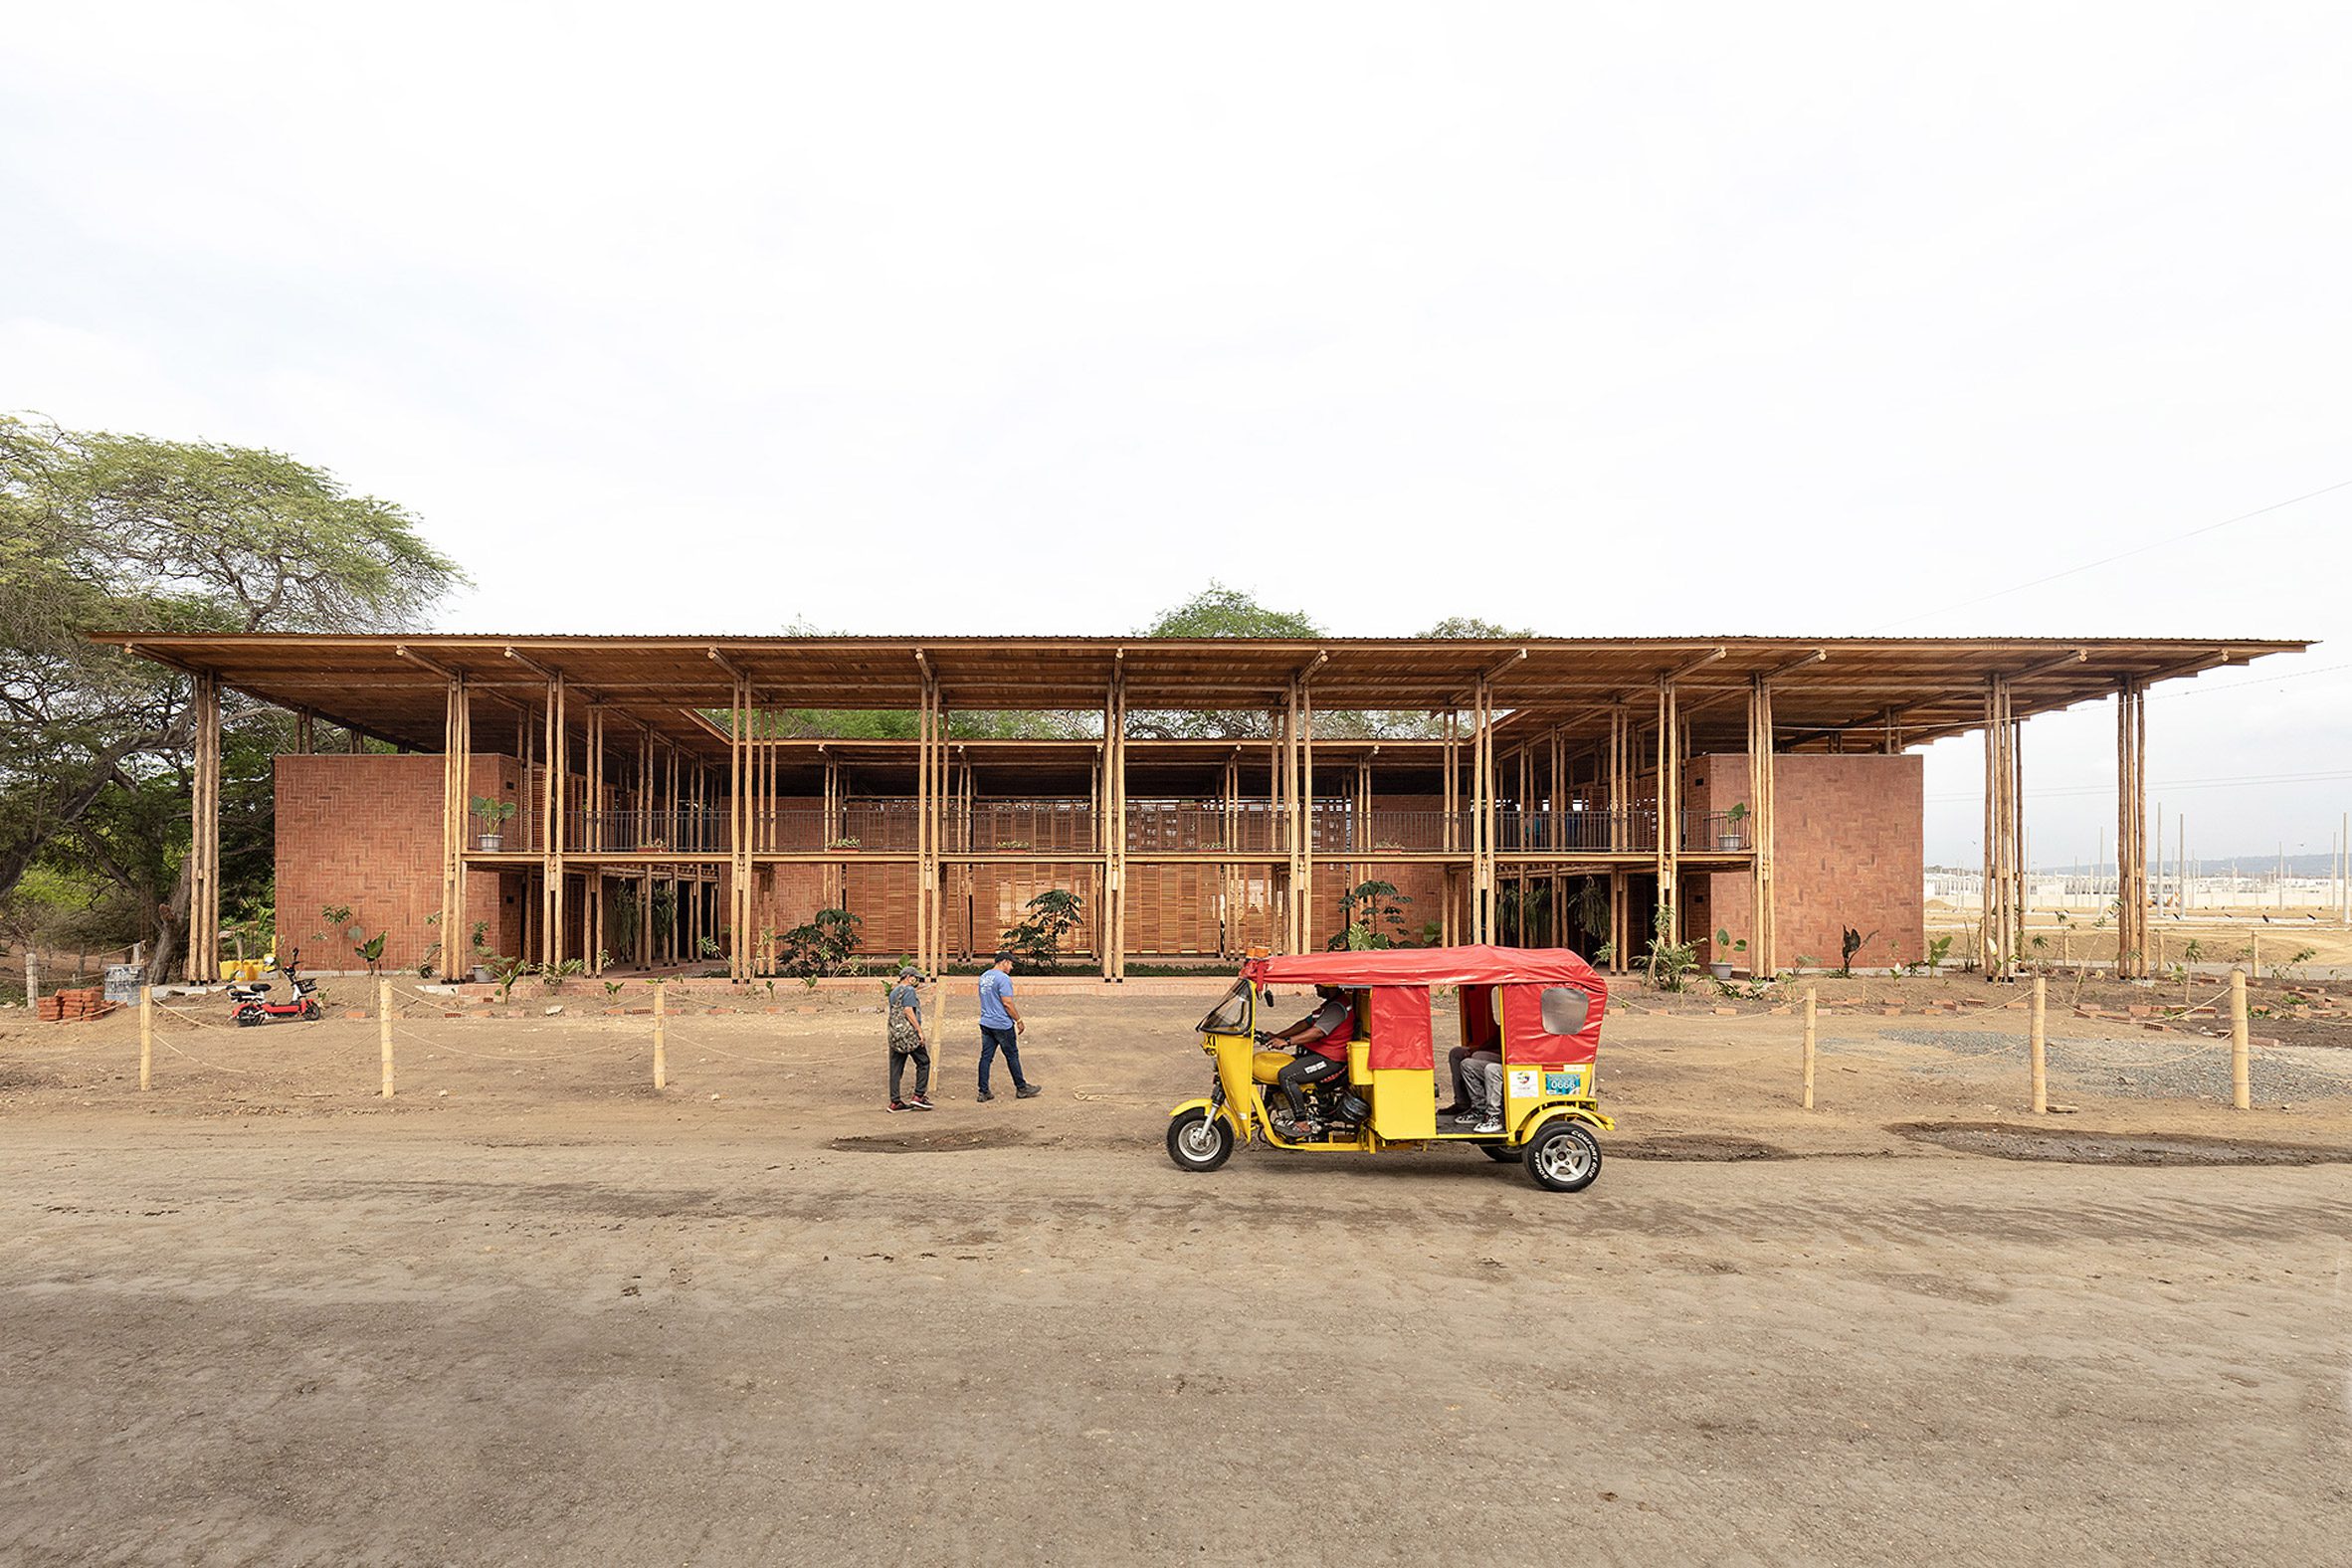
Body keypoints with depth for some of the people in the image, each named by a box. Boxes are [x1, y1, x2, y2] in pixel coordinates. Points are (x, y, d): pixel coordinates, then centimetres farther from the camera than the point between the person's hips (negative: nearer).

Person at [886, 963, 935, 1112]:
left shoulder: (893, 992, 19)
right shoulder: (909, 990, -8)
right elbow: (908, 1011, -18)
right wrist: (919, 1030, -17)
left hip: (894, 1035, 9)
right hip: (909, 1034, -8)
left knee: (896, 1067, 7)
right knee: (923, 1062, 3)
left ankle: (895, 1101, 7)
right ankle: (919, 1096, 0)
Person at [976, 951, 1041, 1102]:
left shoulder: (983, 977, 11)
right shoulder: (1003, 978, -16)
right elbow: (1007, 1003, -18)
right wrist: (1019, 1020, -11)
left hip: (985, 1023, 7)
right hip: (1002, 1025, -7)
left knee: (986, 1056, 6)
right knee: (1012, 1056, 5)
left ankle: (983, 1091, 6)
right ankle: (1021, 1088, 15)